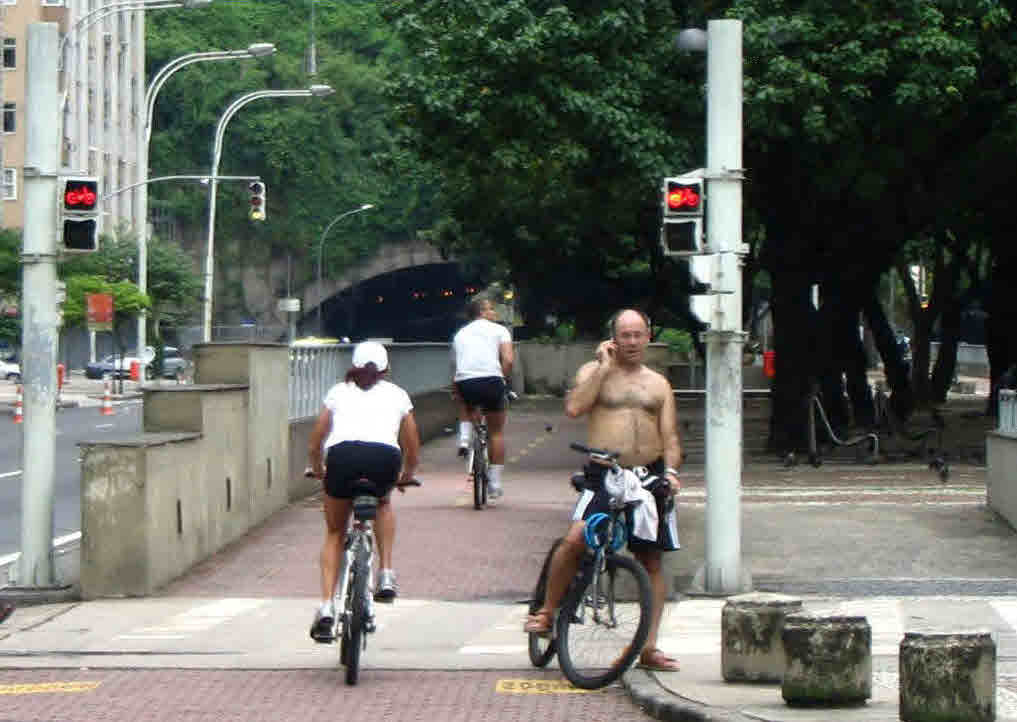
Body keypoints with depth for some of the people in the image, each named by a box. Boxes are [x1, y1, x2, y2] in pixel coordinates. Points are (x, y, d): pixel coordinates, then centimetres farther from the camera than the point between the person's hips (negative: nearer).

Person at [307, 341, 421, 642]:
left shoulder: (338, 392, 28)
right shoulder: (397, 394, 28)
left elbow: (315, 445, 31)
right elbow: (413, 451, 32)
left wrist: (318, 470, 50)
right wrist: (406, 476, 51)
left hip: (343, 455, 0)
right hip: (384, 457, 0)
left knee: (335, 534, 21)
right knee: (383, 503, 36)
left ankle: (326, 607, 8)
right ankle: (386, 576, 21)